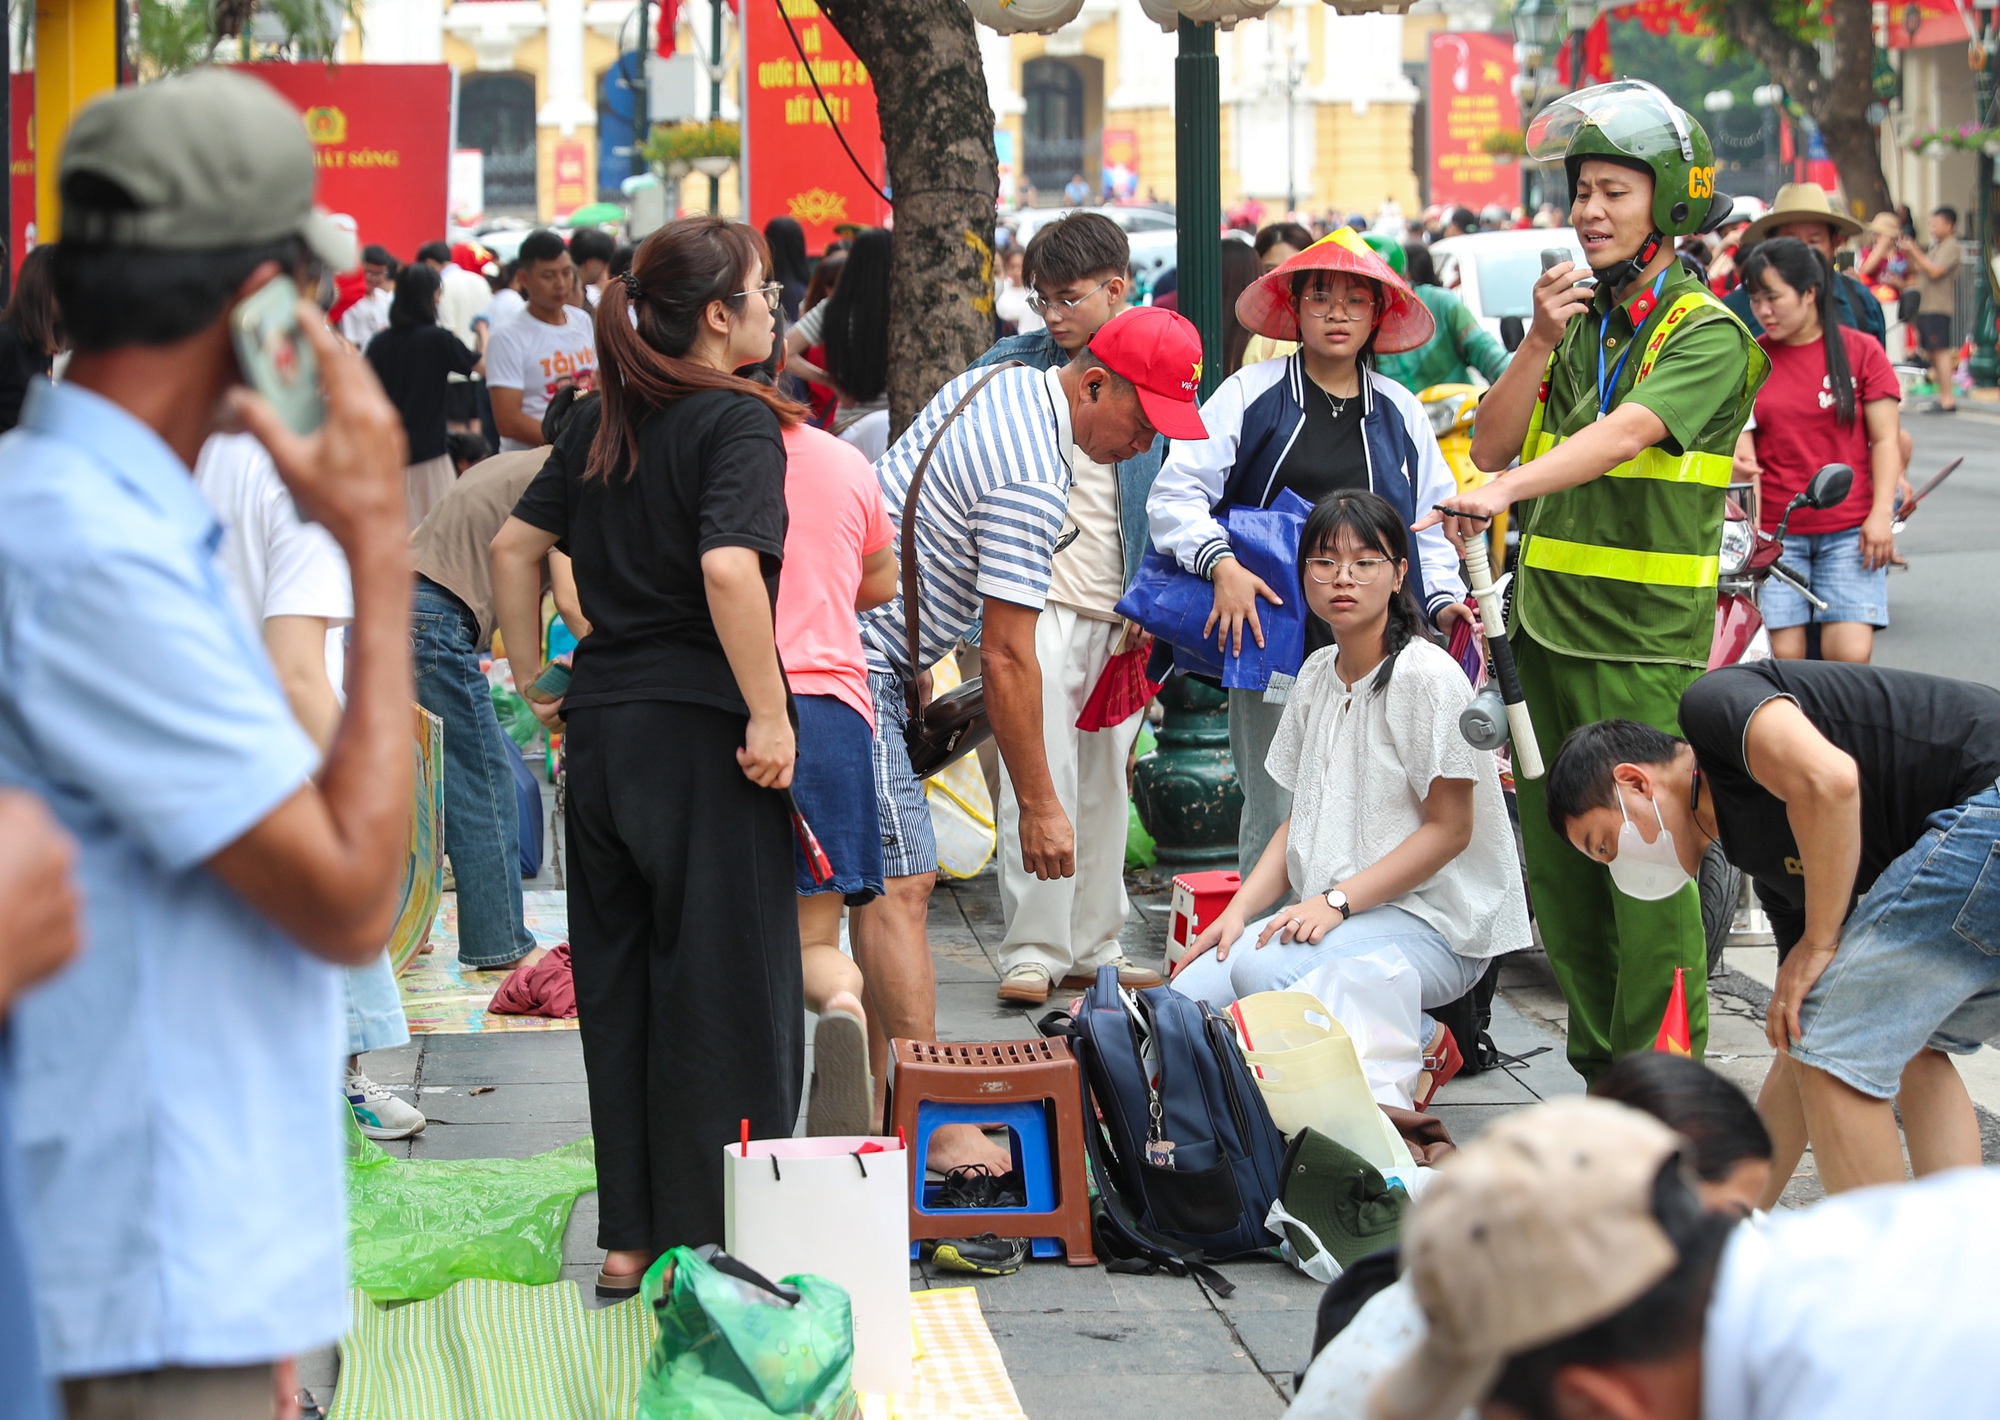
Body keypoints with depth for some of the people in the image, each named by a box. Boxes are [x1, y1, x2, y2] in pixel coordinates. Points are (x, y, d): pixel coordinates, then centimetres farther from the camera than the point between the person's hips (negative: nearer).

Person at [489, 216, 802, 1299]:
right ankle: (714, 1242, 3)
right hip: (700, 731, -7)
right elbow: (729, 569, -25)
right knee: (722, 990, 0)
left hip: (601, 724, 7)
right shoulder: (737, 420, -11)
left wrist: (533, 677, 21)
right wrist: (770, 715, -20)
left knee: (618, 985, 12)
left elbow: (516, 542, 16)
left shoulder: (602, 423, 11)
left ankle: (630, 1238, 17)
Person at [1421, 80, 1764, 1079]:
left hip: (1644, 643, -7)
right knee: (1558, 865, 10)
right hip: (1544, 624, 7)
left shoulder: (1704, 333, -8)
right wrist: (1540, 343, -6)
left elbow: (1624, 435, -26)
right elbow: (1490, 444, 9)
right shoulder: (1577, 317, 14)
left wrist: (1506, 490, -41)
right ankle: (1598, 1069, 21)